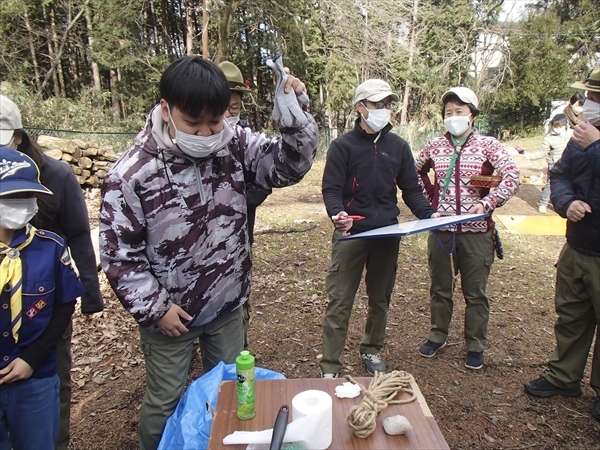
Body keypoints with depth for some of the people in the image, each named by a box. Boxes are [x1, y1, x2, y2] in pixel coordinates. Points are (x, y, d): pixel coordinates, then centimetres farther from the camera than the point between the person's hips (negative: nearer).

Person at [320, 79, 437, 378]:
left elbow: (411, 190, 9)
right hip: (351, 234, -4)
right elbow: (331, 190, -9)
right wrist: (337, 213, -29)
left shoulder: (398, 146, 9)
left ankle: (372, 350, 38)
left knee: (380, 298, 17)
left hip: (388, 235, 5)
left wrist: (427, 214, -8)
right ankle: (329, 367, 9)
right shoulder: (343, 145, -3)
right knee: (339, 301, -2)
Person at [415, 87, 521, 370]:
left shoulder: (488, 145, -2)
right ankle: (437, 336, 34)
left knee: (475, 293, 9)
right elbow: (414, 171, 20)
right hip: (440, 230, 3)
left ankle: (476, 346, 26)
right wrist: (430, 198, 8)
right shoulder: (434, 146, 5)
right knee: (440, 288, 15)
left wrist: (486, 203, -23)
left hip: (476, 232, -2)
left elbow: (513, 179, -11)